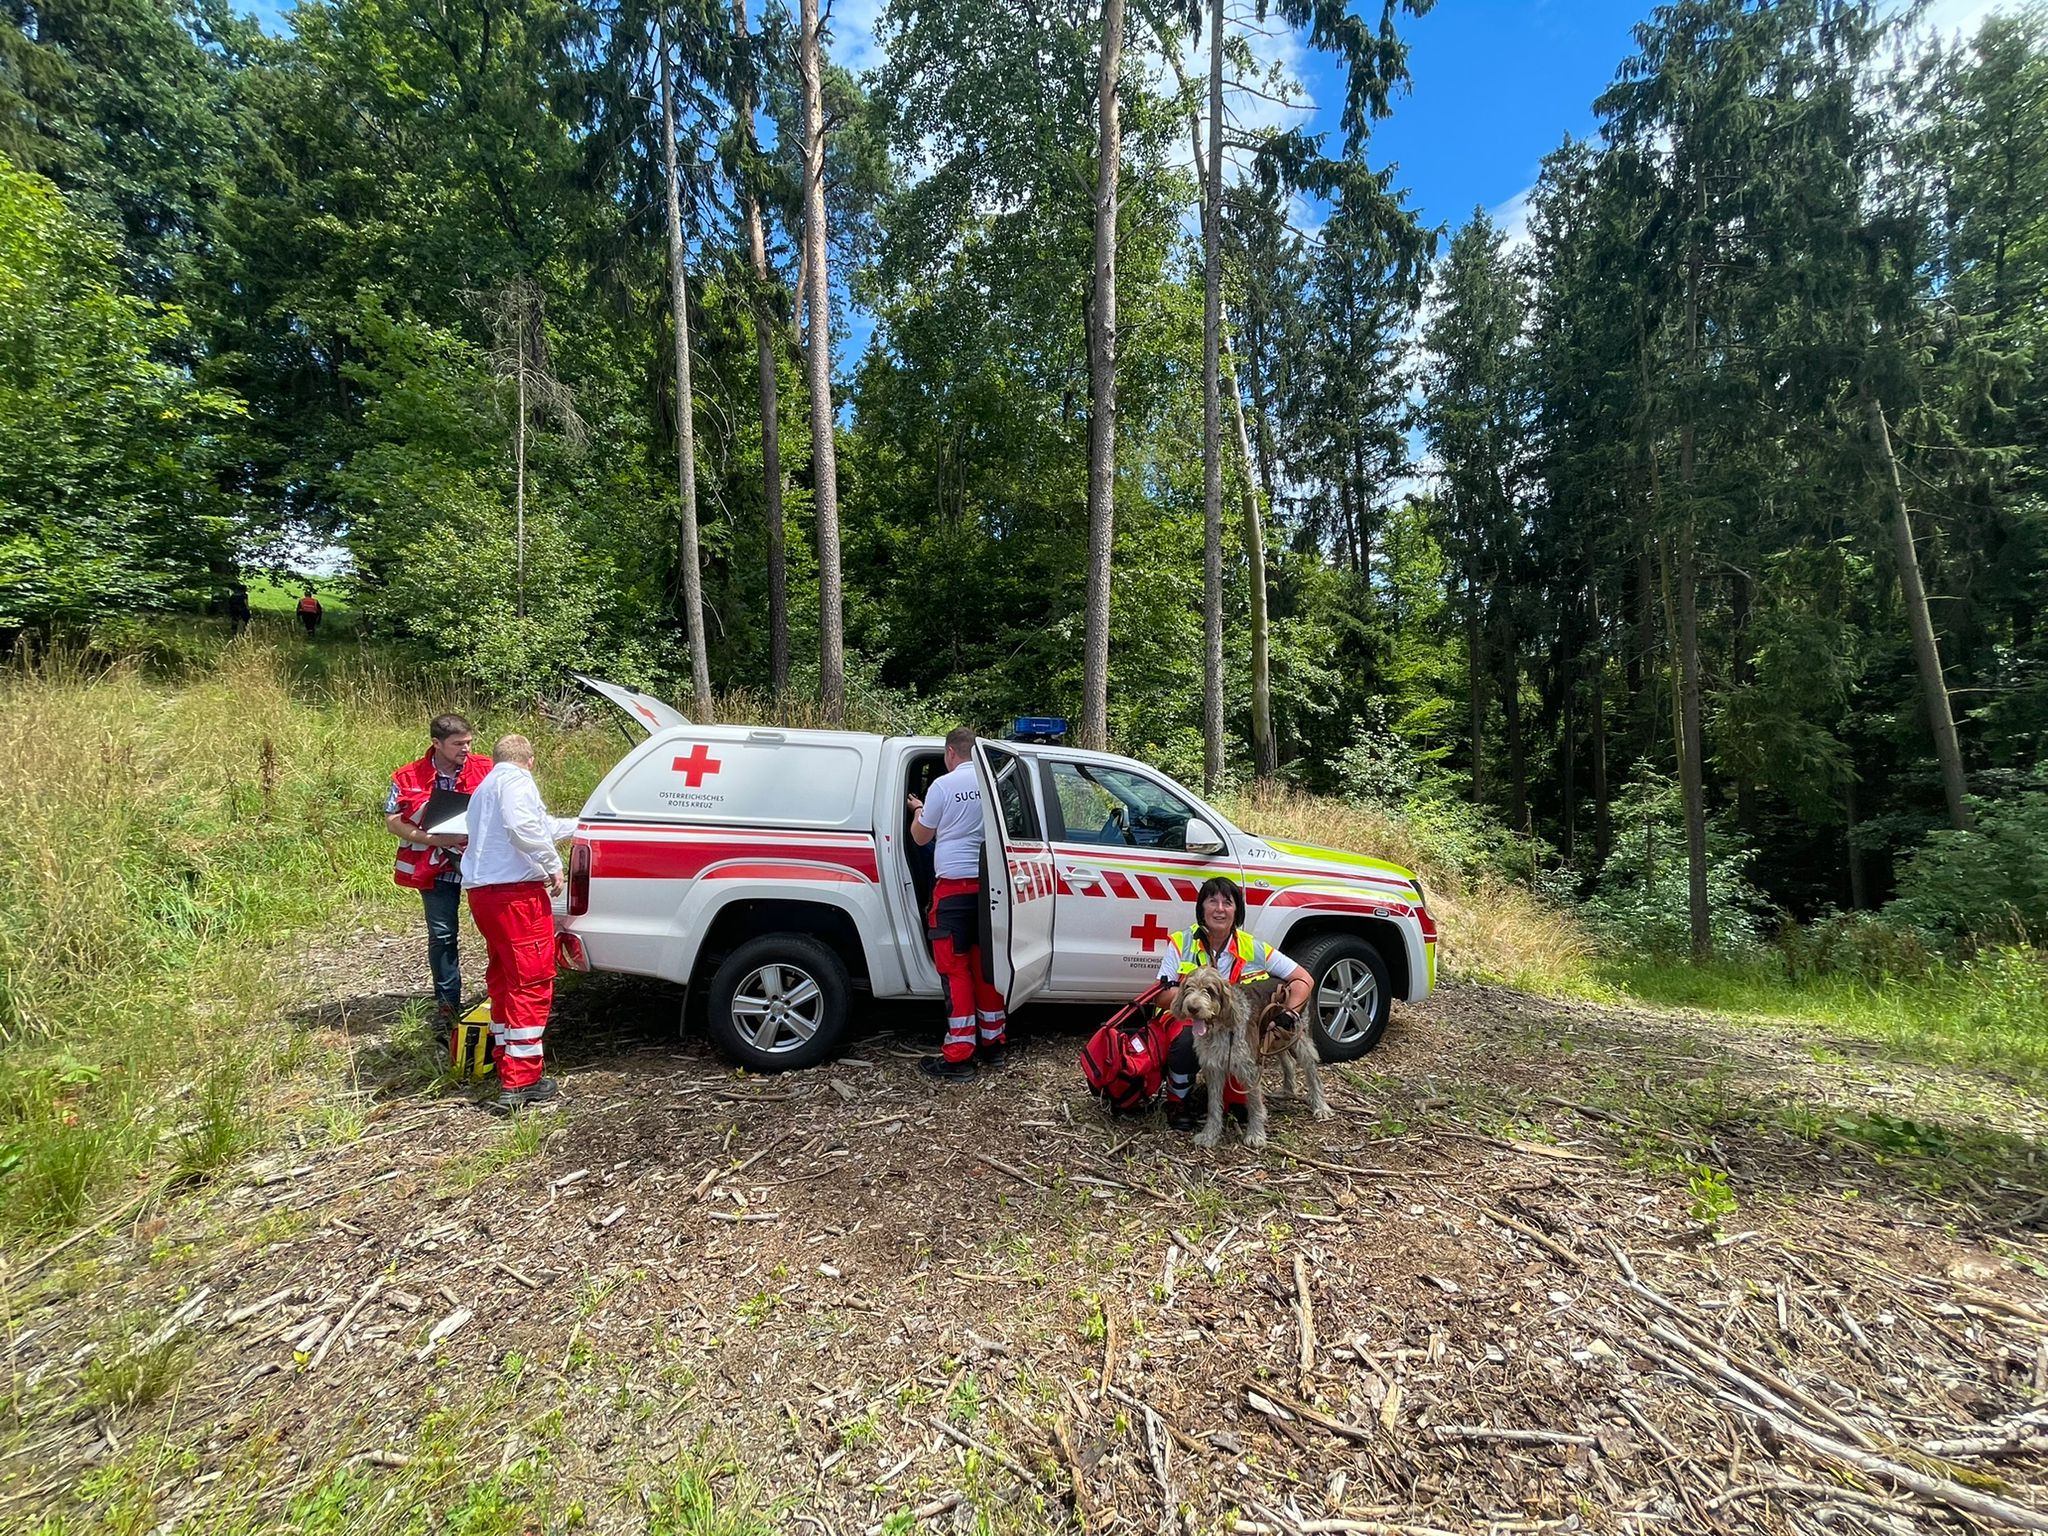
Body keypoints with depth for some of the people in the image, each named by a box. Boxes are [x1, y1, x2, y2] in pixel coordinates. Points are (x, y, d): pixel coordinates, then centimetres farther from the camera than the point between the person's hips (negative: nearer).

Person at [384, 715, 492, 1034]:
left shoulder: (485, 768, -2)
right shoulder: (410, 777, -4)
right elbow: (392, 821, -1)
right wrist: (431, 839, -16)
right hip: (436, 867, 0)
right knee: (442, 935, 6)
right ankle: (447, 1002, 21)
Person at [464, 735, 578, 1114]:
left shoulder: (485, 787, 25)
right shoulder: (516, 780, -5)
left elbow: (542, 824, 36)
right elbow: (523, 828, -25)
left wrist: (577, 825, 48)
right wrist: (553, 863, -14)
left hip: (482, 891, 10)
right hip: (515, 893, -10)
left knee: (504, 980, 18)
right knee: (531, 983, -7)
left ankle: (508, 1065, 26)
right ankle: (520, 1082, -6)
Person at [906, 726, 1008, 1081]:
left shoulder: (943, 785, -8)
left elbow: (920, 837, 3)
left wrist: (919, 810, 24)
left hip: (954, 885, -5)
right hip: (988, 883, 5)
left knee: (955, 968, 0)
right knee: (985, 963, 14)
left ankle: (958, 1056, 2)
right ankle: (993, 1043, 22)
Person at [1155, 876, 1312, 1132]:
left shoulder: (1252, 948, -4)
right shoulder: (1182, 942, -7)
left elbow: (1304, 980, 0)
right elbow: (1162, 998, -11)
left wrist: (1290, 1014, -17)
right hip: (1185, 1020, -1)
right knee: (1185, 1041, -36)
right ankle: (1178, 1100, -2)